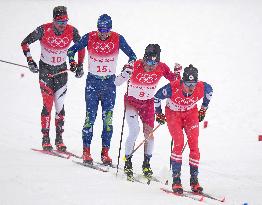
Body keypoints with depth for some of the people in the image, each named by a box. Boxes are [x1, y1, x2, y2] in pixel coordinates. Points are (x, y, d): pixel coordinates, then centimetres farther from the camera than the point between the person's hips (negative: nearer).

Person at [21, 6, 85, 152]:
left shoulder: (72, 31, -13)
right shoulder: (44, 30, -20)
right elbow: (25, 43, -7)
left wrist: (80, 65, 4)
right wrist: (30, 61, -14)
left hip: (61, 70, 2)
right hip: (45, 69, -2)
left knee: (59, 104, -2)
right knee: (48, 103, -10)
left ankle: (59, 138, 7)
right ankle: (46, 138, -3)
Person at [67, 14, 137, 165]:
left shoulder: (118, 39, -5)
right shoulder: (89, 38, -5)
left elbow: (132, 55, 3)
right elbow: (72, 50, 5)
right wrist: (72, 62, -14)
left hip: (109, 83, 1)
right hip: (92, 81, -1)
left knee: (108, 118, -2)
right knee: (90, 116, -7)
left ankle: (105, 152, 4)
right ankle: (86, 151, -2)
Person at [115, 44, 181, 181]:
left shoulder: (161, 68, -17)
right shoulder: (136, 66, -25)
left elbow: (175, 81, -2)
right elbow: (117, 83, -23)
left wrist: (177, 73, -23)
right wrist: (126, 72, -41)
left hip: (148, 103, 3)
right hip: (131, 101, -3)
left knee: (149, 133, -2)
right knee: (135, 131, -18)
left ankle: (146, 164, 17)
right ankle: (128, 162, -3)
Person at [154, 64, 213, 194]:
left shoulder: (202, 88, -28)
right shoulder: (173, 88, -34)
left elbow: (209, 91, 0)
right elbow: (157, 96, -14)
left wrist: (203, 109, 10)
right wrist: (158, 114, 0)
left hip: (191, 113, 3)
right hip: (173, 114, -2)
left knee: (194, 145, -8)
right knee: (179, 144, -19)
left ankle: (194, 180, 1)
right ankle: (176, 180, -13)